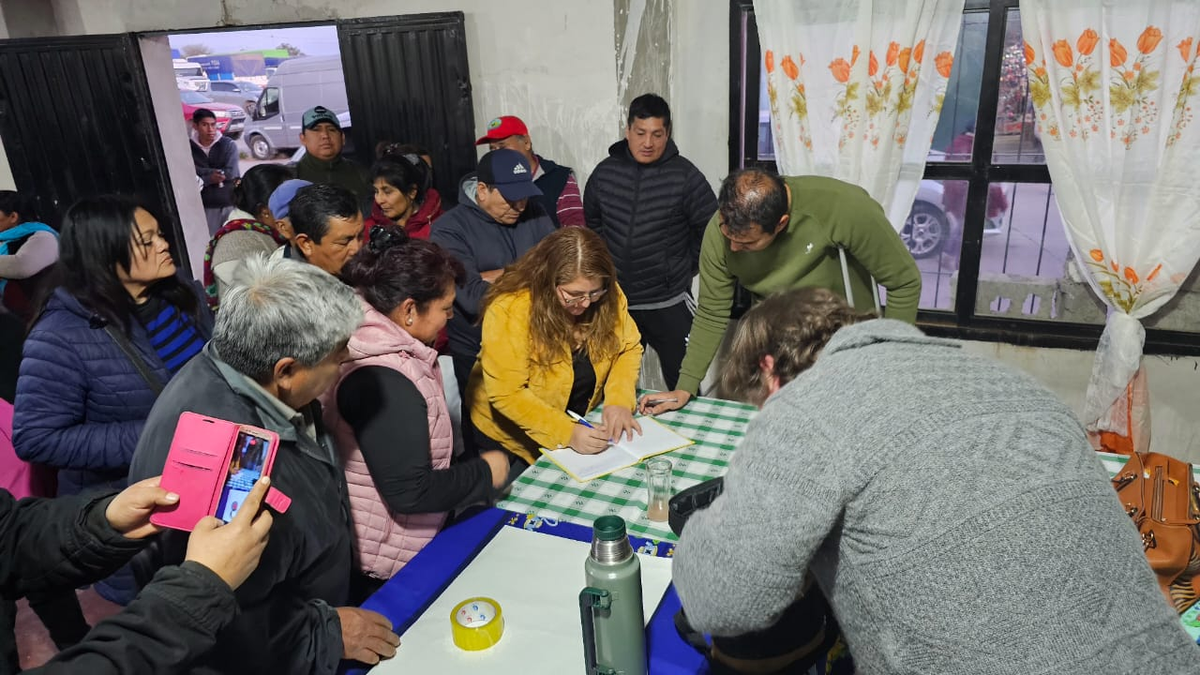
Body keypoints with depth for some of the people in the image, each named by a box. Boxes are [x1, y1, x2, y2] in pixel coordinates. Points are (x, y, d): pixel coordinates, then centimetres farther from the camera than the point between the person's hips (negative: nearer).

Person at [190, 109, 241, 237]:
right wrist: (210, 178, -18)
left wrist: (203, 172, -12)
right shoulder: (189, 148, 0)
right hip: (206, 206, 1)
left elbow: (230, 173, -13)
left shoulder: (228, 144, -3)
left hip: (231, 203, 0)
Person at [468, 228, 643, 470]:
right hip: (515, 437, -4)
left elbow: (628, 348, -1)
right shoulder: (509, 310, -26)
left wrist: (619, 401, -18)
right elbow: (507, 394, -25)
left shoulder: (608, 295, -11)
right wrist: (567, 433, -33)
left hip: (584, 425, 5)